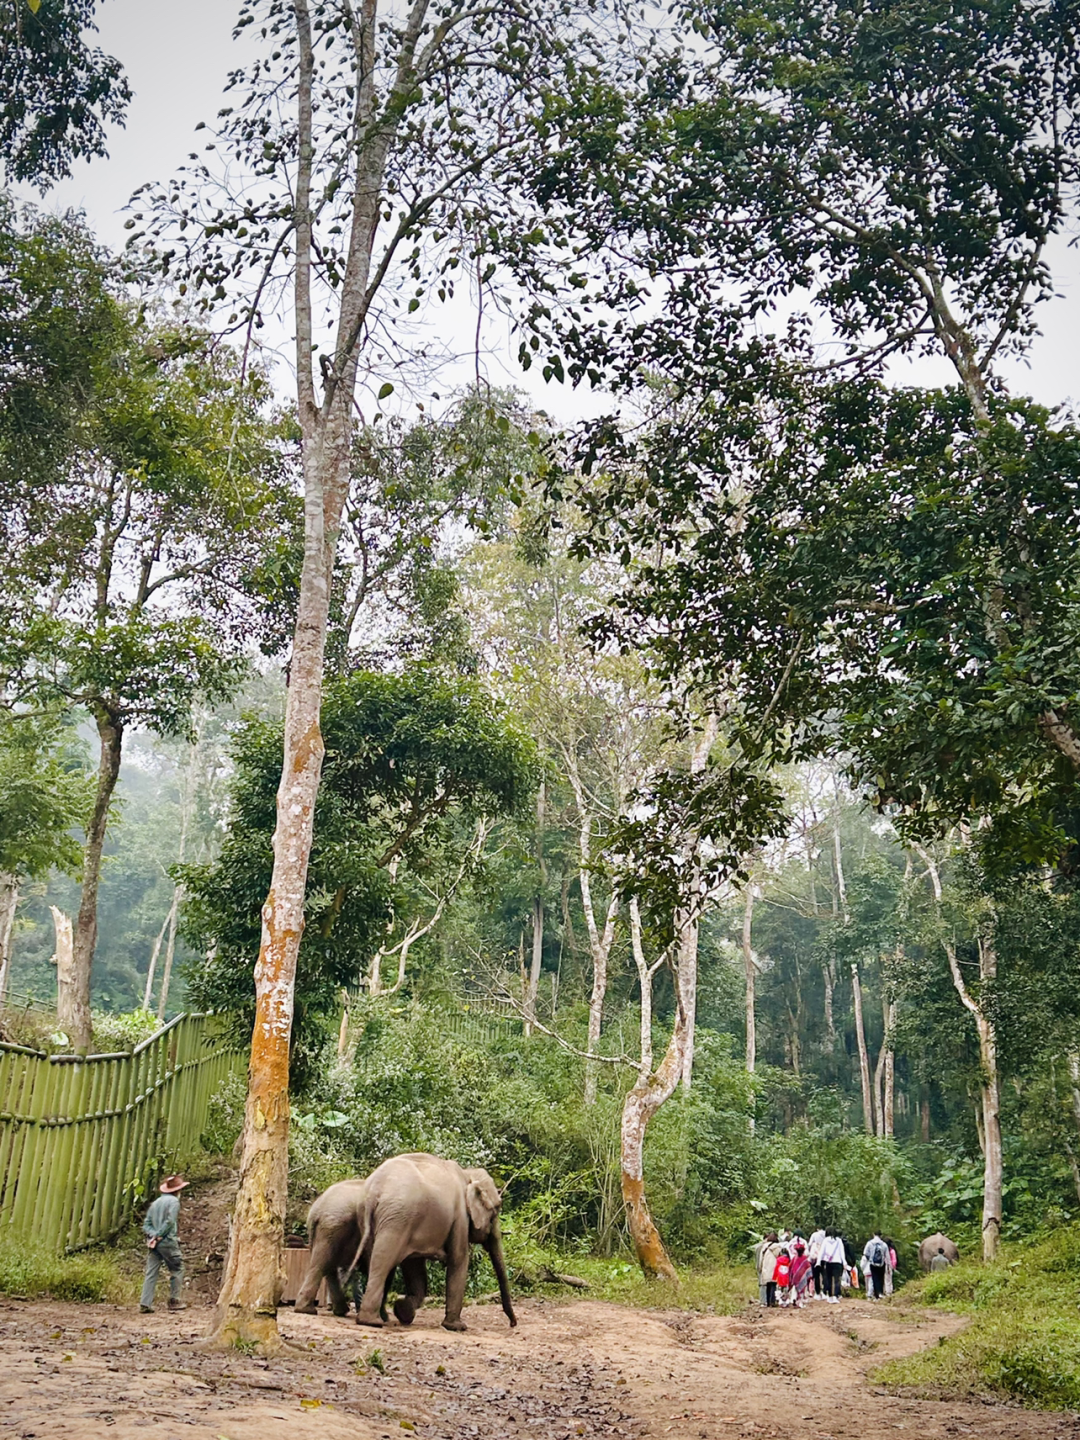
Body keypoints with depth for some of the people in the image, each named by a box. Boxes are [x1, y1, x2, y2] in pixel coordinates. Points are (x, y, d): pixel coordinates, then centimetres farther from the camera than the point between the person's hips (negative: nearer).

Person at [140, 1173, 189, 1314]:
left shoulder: (156, 1202, 17)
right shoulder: (174, 1201, -4)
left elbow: (146, 1225, 11)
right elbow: (170, 1221, -17)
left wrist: (152, 1234, -3)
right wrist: (159, 1235, -10)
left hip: (154, 1242, 6)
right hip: (167, 1241, -6)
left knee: (151, 1273, 4)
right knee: (177, 1269, 8)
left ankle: (145, 1303, -3)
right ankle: (174, 1300, 8)